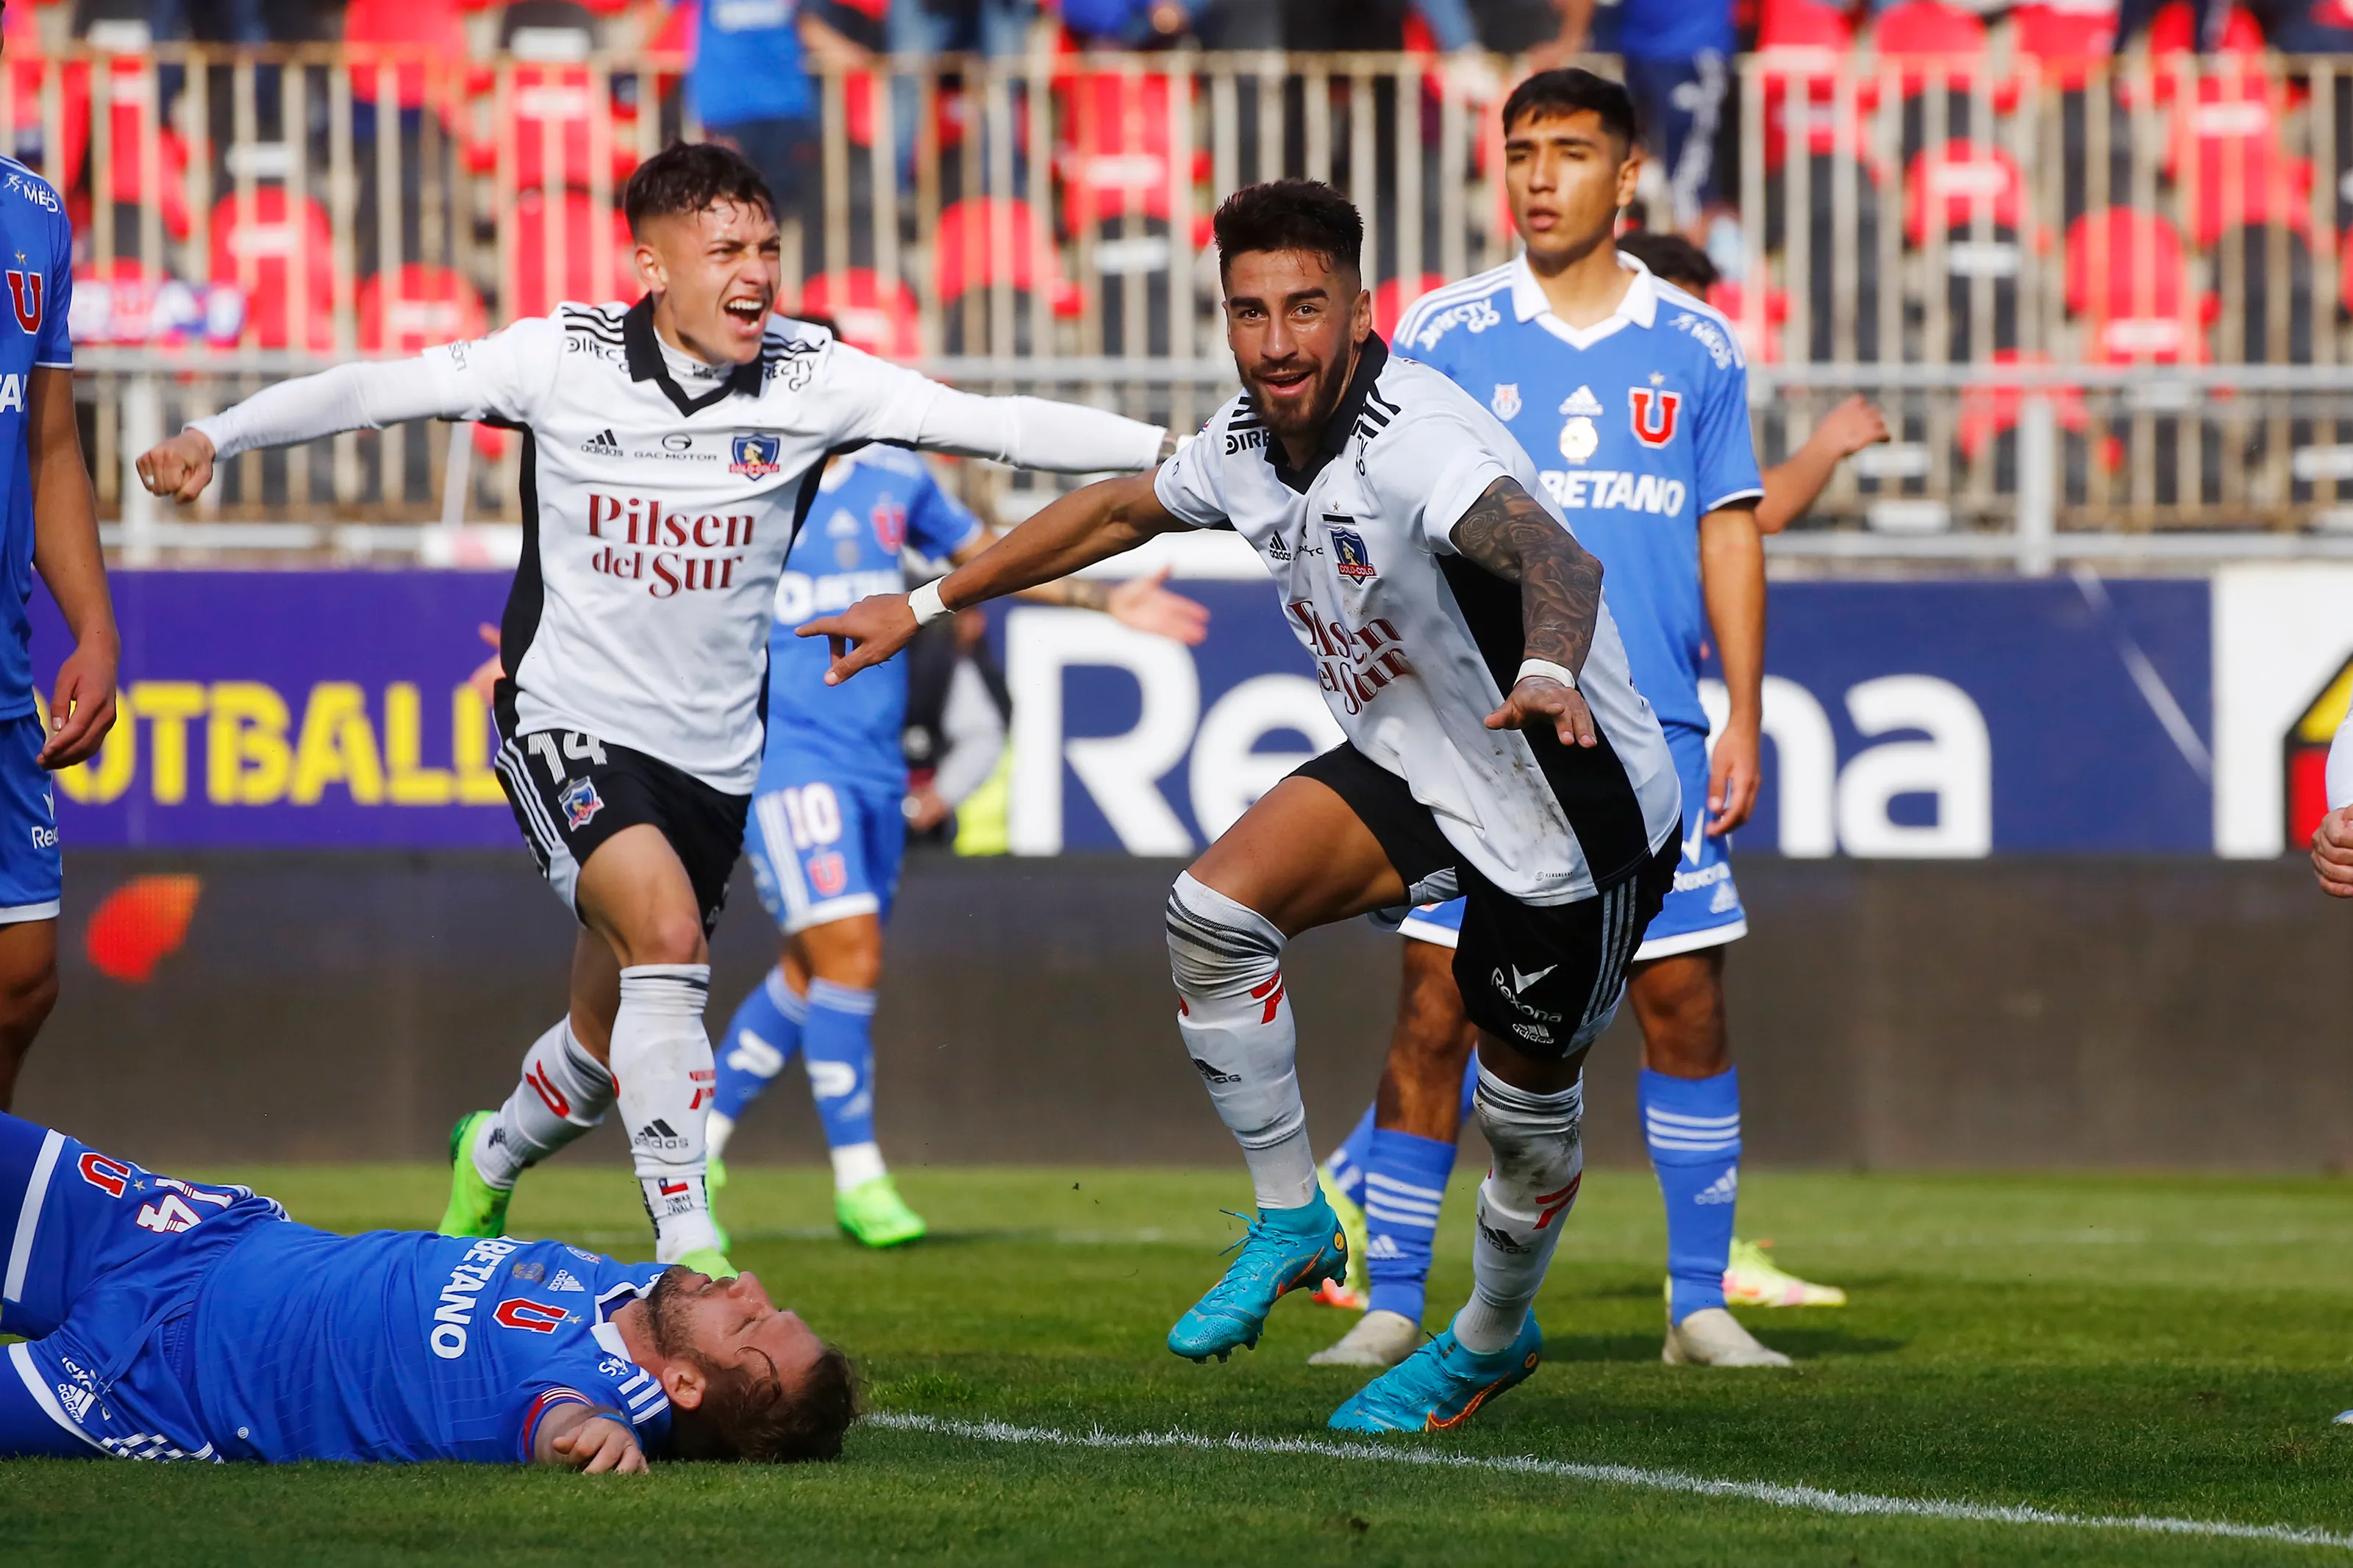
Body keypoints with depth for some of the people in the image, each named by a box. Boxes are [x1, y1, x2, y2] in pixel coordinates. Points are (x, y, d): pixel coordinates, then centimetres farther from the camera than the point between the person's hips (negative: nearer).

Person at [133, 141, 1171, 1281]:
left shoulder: (809, 379, -6)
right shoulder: (563, 357, -9)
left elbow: (998, 424, -9)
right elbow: (372, 391, -5)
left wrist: (1174, 449, -18)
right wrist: (214, 436, -16)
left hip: (712, 752, 4)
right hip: (569, 726, -4)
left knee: (611, 1042, 13)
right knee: (665, 932, -29)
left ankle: (491, 1163, 48)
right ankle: (687, 1251, -26)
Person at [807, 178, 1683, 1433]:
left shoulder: (1418, 442, -30)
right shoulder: (1250, 442, -4)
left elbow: (1556, 560, -48)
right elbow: (1117, 508, 16)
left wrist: (1548, 671, -70)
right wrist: (928, 604, 21)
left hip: (1581, 812, -7)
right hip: (1411, 767, 7)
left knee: (1527, 1105, 5)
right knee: (1214, 909, -13)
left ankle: (1490, 1340, 34)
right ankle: (1290, 1222, 4)